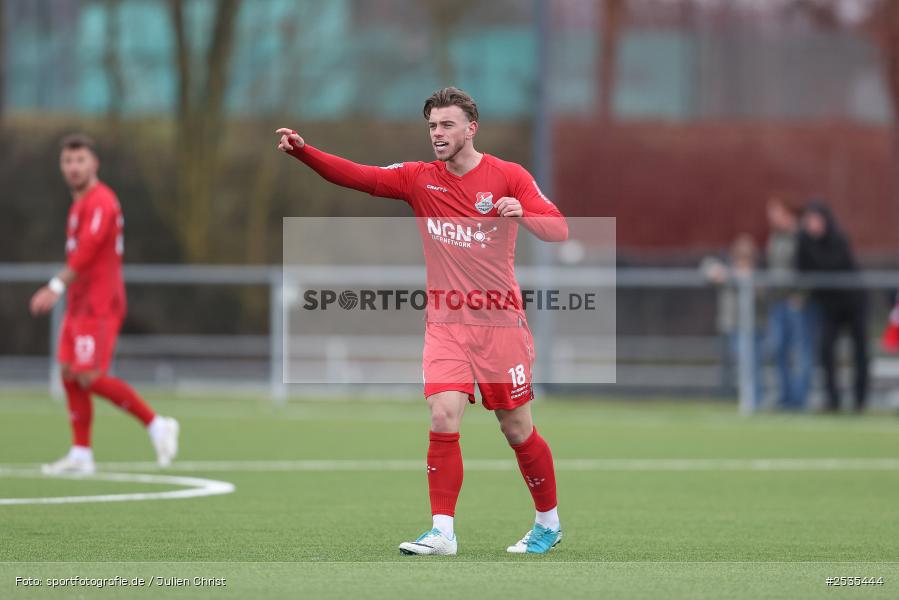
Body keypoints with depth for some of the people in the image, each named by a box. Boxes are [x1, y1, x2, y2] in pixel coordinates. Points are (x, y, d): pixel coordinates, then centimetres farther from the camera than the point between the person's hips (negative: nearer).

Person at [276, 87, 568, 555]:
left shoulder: (508, 177, -4)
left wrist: (523, 214, -32)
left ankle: (549, 524, 24)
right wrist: (303, 151, -22)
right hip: (445, 323, 2)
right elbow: (357, 176, -7)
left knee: (518, 429, 4)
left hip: (499, 322, -2)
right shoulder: (420, 179, 3)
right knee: (443, 417, -15)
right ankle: (442, 534, -12)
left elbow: (559, 230, -11)